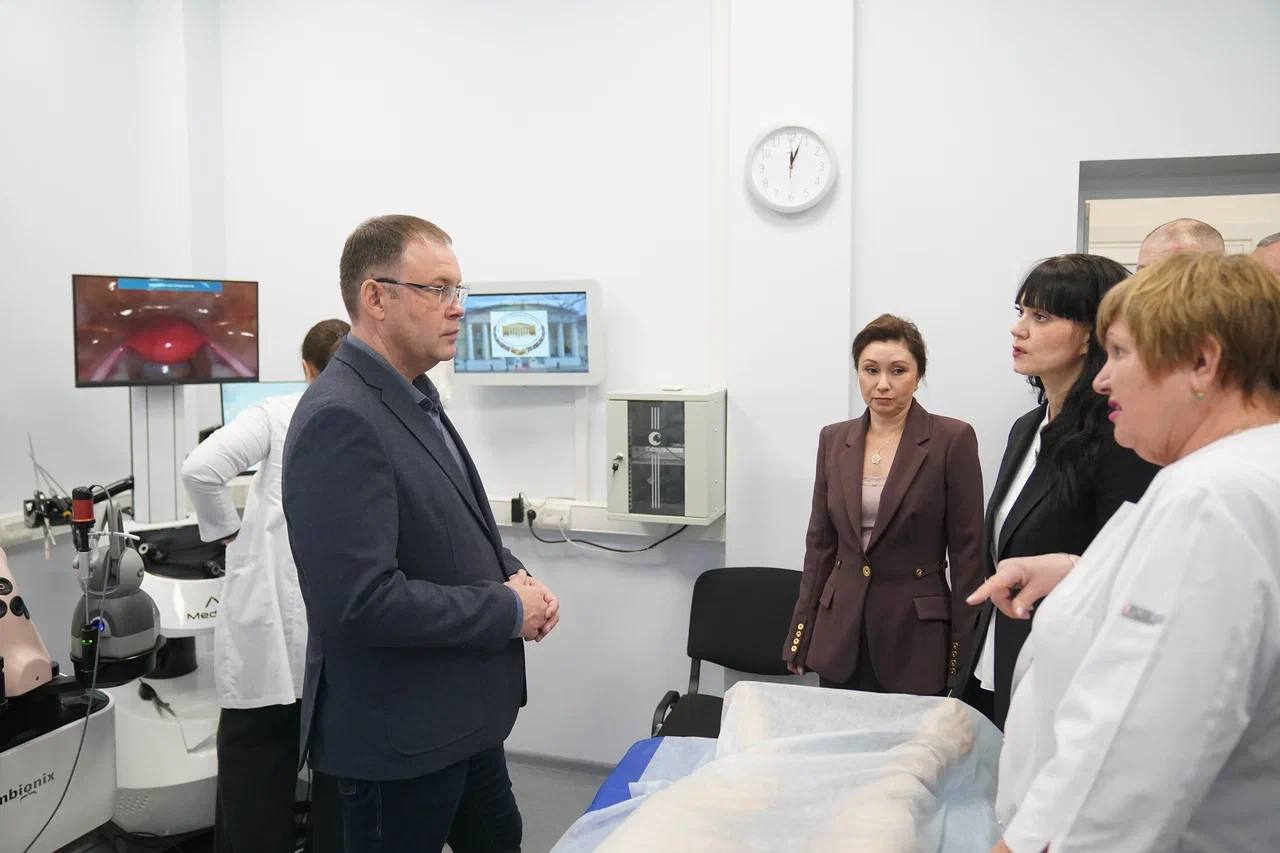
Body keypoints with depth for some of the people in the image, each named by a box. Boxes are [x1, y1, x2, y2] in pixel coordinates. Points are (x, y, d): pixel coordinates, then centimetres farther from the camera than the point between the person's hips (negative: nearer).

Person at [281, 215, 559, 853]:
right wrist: (508, 609, -19)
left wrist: (511, 572, -1)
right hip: (399, 737, -9)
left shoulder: (412, 396, 7)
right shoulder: (340, 420, -23)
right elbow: (363, 601, -29)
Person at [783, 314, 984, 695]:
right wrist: (801, 633, 8)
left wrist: (964, 651, -7)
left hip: (917, 636, -3)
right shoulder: (834, 439, 5)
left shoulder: (952, 439, -7)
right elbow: (820, 542, 9)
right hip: (840, 633, 4)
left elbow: (967, 550, -6)